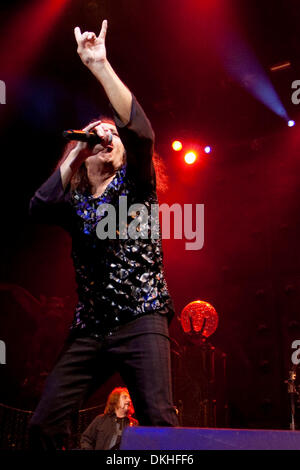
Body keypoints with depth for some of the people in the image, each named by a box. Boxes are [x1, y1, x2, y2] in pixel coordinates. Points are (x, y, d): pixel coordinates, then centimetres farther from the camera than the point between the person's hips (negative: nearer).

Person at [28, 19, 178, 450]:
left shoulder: (134, 184, 8)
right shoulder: (74, 202, 16)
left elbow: (141, 132, -11)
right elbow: (38, 208, -6)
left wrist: (100, 66, -15)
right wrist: (74, 153, 1)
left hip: (141, 321, -3)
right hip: (89, 328, 4)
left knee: (158, 422, -18)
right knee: (44, 423, -4)